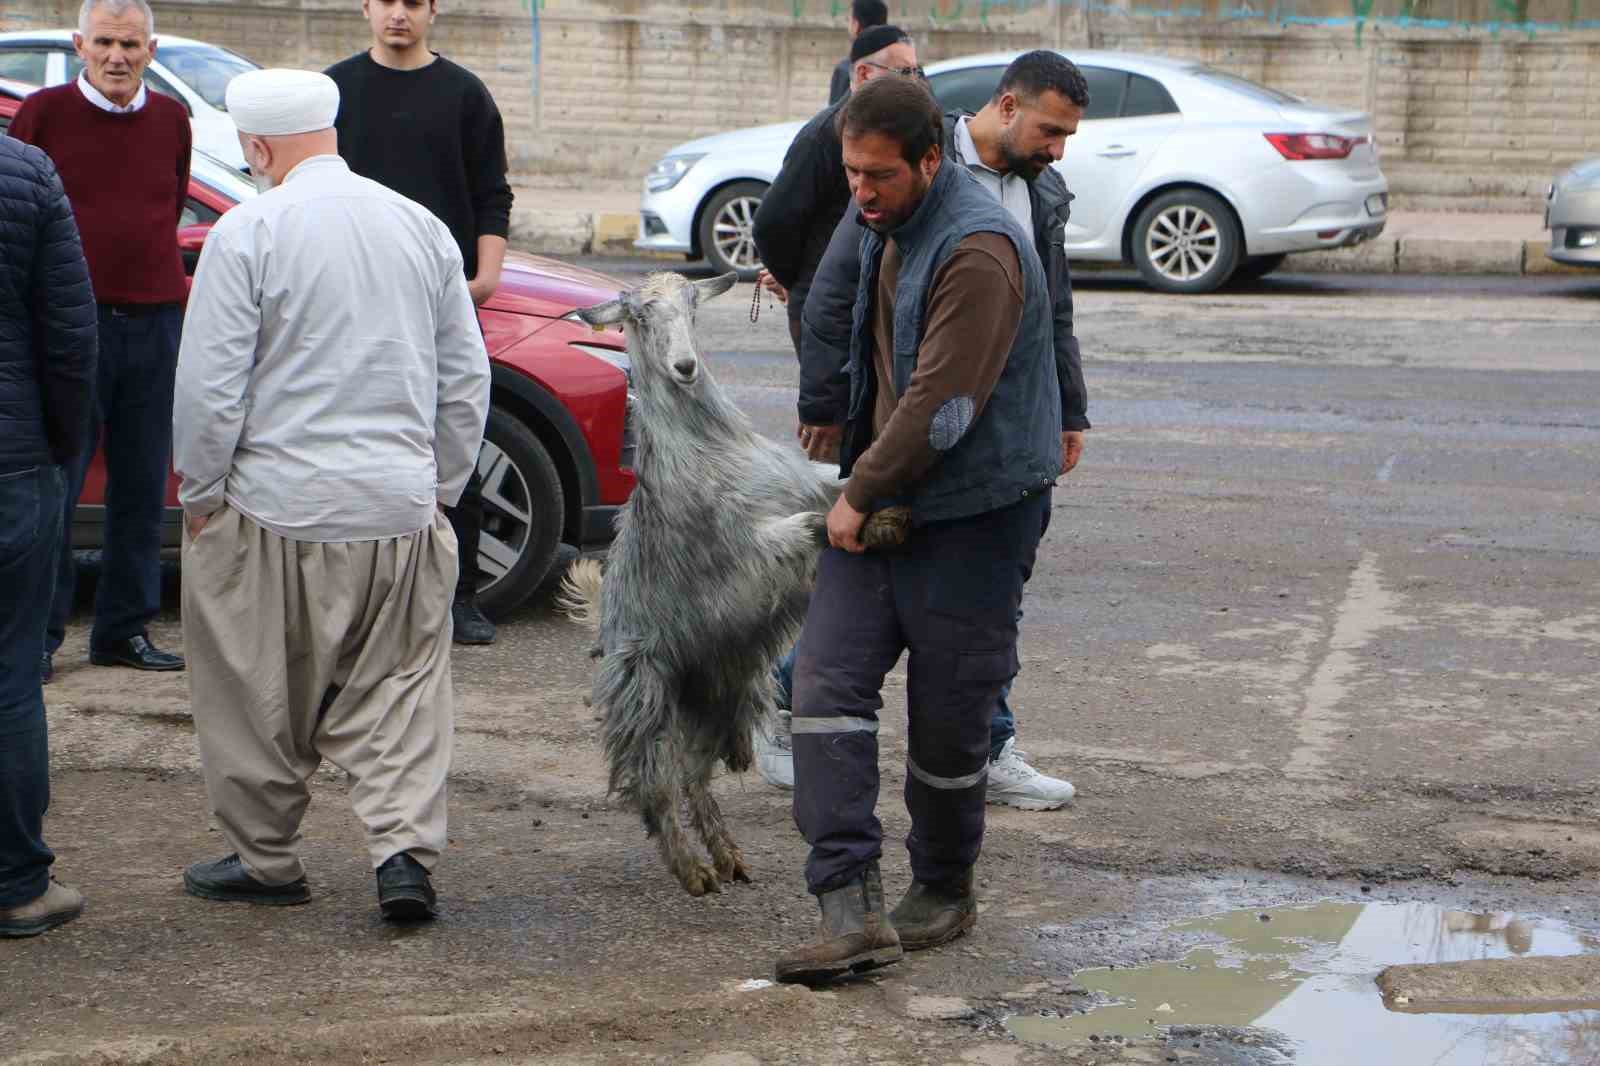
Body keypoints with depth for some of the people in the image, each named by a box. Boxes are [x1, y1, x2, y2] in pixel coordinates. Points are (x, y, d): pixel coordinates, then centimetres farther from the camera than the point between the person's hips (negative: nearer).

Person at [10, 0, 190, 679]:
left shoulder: (170, 120, 9)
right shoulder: (45, 113, -2)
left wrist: (145, 262, 14)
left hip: (155, 323, 4)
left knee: (143, 487, 7)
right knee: (55, 483, -3)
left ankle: (124, 629, 17)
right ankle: (38, 634, 5)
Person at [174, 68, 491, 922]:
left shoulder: (248, 233, -10)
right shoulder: (422, 227, 6)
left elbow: (209, 387, -11)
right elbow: (467, 379, 11)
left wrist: (199, 494, 1)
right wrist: (440, 485, 19)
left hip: (275, 508, -4)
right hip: (400, 511, 4)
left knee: (259, 696, 11)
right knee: (399, 687, 11)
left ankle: (265, 859, 22)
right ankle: (406, 850, -3)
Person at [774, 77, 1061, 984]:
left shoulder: (979, 251, -19)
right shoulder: (889, 228, 12)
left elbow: (940, 406, -22)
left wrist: (862, 496, -13)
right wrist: (859, 487, 27)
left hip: (974, 516, -8)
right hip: (882, 503, 8)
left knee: (947, 716, 2)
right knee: (829, 679, -7)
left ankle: (945, 892, 25)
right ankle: (853, 908, -11)